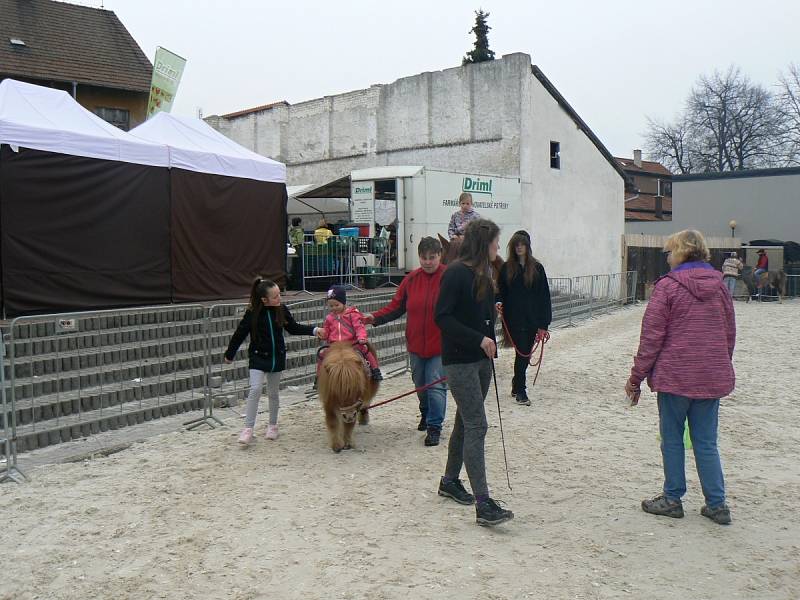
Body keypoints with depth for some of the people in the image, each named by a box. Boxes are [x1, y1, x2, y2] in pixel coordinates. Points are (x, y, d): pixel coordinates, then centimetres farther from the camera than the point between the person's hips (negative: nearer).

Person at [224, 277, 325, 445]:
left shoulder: (282, 310, -5)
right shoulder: (252, 313, -14)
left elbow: (294, 328, 9)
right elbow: (239, 334, -4)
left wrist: (314, 330, -1)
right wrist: (230, 354, 5)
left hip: (277, 357, 3)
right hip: (258, 357, -3)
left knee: (273, 392, 12)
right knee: (255, 389, -15)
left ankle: (272, 425, 28)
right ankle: (248, 429, -8)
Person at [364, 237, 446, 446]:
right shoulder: (411, 279, 3)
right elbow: (396, 306, 5)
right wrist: (375, 317, -7)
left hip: (440, 344, -4)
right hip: (416, 343, 4)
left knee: (436, 385, -7)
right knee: (420, 383, 18)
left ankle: (434, 427, 3)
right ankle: (426, 414, 42)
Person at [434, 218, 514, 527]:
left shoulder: (482, 274, 11)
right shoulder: (456, 273, -16)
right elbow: (442, 317, -20)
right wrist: (479, 339, -23)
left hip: (480, 358, 9)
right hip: (460, 360, -9)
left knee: (465, 421, 17)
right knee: (477, 426, -11)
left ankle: (450, 481, 33)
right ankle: (483, 504, -9)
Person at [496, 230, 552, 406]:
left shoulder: (537, 268, 2)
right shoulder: (506, 268, 3)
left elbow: (544, 296, 1)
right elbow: (500, 290, 10)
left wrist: (544, 324, -4)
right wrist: (499, 303, -14)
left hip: (532, 319, 2)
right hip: (514, 319, -2)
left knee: (525, 354, 9)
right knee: (522, 353, -5)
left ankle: (517, 385, 28)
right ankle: (520, 392, 6)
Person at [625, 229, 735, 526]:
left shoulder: (668, 285, -10)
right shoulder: (719, 285, 7)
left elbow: (651, 336, -10)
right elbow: (730, 333, 13)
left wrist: (636, 377, -4)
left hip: (675, 376, -5)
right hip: (712, 378, 5)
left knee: (672, 439, 9)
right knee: (706, 442, 13)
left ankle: (672, 499, 18)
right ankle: (717, 504, 16)